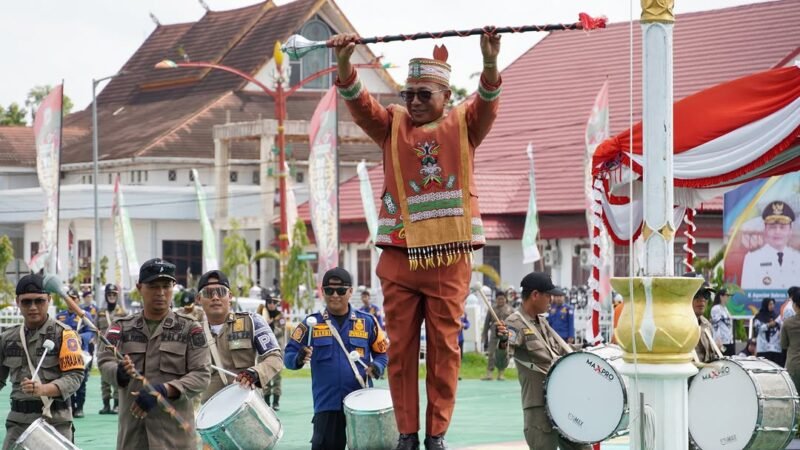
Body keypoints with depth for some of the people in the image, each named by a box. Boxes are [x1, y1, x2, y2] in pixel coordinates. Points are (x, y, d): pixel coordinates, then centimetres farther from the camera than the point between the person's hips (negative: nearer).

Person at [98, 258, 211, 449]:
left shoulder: (190, 329, 4)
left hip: (175, 432, -3)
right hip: (132, 431, 3)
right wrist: (120, 372, -25)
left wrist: (163, 390, -19)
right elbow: (105, 362, 0)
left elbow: (201, 375, -5)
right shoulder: (121, 327, 11)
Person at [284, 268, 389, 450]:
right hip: (327, 404, -1)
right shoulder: (311, 323, 3)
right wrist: (298, 359, -21)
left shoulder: (367, 322, 4)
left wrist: (377, 367, -10)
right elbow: (288, 356, 2)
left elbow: (383, 352, 12)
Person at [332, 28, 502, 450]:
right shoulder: (392, 124, 10)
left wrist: (490, 62, -31)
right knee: (400, 347, 3)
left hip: (449, 258, -1)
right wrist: (344, 62, -24)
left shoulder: (463, 124, 7)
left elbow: (488, 100, -11)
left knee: (444, 347, 2)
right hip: (399, 257, 1)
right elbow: (358, 101, -5)